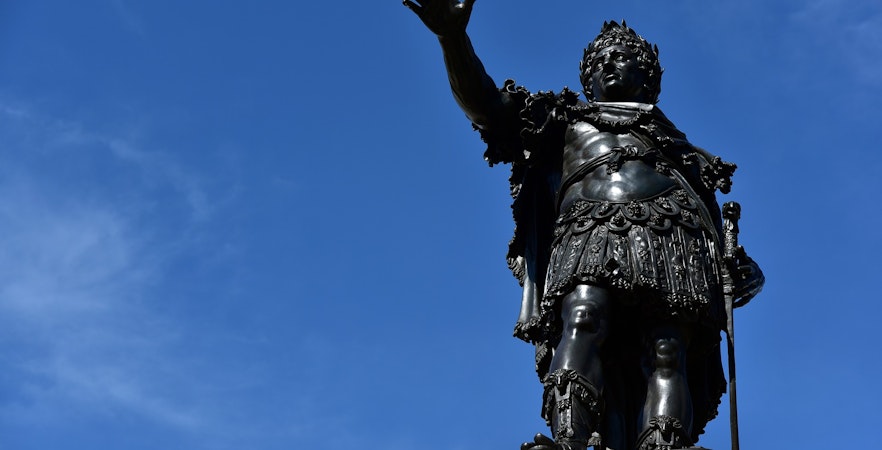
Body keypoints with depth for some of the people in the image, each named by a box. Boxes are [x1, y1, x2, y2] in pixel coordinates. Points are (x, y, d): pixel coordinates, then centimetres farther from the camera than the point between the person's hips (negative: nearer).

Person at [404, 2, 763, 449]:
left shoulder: (678, 146, 37)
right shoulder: (565, 120, 33)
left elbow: (718, 230, 29)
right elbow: (485, 104, 19)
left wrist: (744, 270, 8)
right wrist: (454, 37, 3)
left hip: (673, 239, 2)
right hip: (591, 239, -2)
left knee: (666, 356, -22)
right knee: (582, 327, -31)